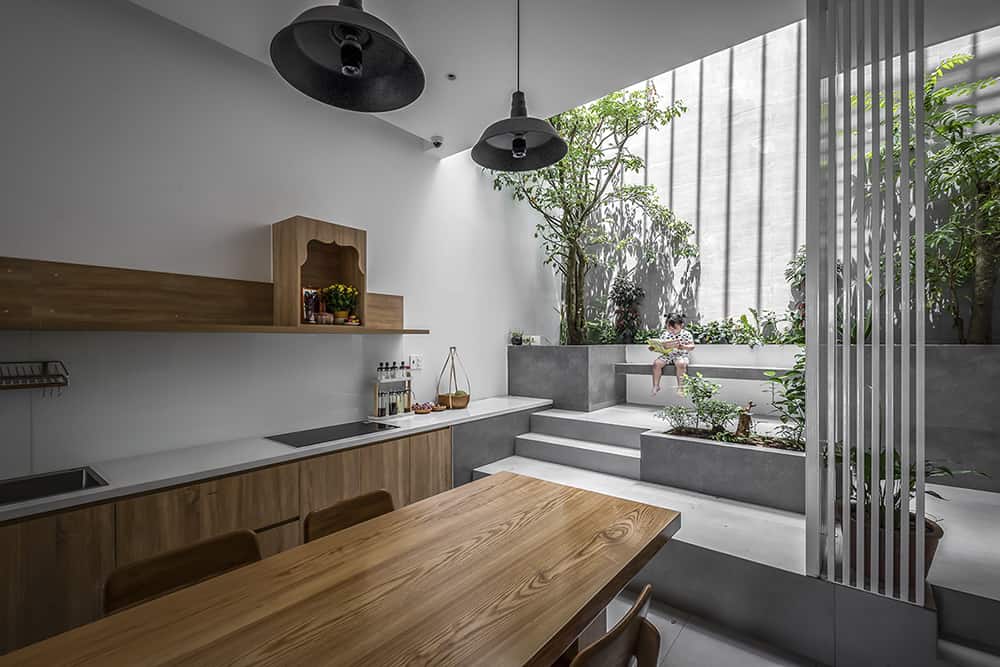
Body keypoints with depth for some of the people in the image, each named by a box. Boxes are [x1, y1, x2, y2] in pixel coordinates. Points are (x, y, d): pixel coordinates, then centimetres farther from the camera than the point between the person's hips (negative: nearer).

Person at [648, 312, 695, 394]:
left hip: (681, 355, -4)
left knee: (681, 364, -36)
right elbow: (661, 346, 14)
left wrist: (682, 346, -25)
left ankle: (680, 387, -21)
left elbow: (692, 346, -7)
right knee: (656, 363, -21)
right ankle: (656, 385, -7)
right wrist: (655, 347, -8)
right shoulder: (665, 333, 8)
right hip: (667, 355, 4)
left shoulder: (686, 334, -2)